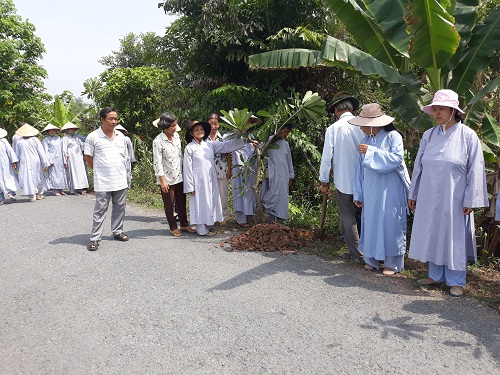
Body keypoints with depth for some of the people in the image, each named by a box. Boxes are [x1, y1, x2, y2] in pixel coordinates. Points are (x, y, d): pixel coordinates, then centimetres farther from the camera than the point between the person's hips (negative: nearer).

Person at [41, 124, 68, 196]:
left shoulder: (58, 138, 15)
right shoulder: (45, 140, -2)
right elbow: (46, 151, -7)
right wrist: (50, 161, -14)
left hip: (59, 160, 6)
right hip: (52, 159, -6)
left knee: (61, 173, 5)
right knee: (53, 174, -5)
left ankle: (60, 190, 10)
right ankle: (55, 190, -2)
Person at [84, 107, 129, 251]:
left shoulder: (121, 136, 8)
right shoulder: (93, 137, -7)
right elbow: (88, 157, 1)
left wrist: (123, 172, 14)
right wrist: (99, 170, 7)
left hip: (121, 180, 5)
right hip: (103, 182, -5)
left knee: (120, 208, 13)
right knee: (100, 210, 0)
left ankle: (117, 232, 28)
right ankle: (94, 239, 7)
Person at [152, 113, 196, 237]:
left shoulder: (176, 135, 2)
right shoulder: (158, 141, -16)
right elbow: (157, 163, -16)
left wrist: (183, 170, 14)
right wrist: (162, 181, -16)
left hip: (179, 176, 6)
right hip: (167, 178, -6)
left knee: (182, 202, 14)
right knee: (169, 204, 9)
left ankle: (184, 225, 28)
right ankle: (173, 227, 22)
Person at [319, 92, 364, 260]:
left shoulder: (333, 128, -9)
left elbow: (327, 157, -9)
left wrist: (324, 181, 1)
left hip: (343, 182, -3)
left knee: (348, 218, 9)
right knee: (361, 216, 18)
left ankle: (356, 253, 15)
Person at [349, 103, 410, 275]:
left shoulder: (393, 136, -6)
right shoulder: (365, 141, 8)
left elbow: (397, 158, -20)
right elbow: (360, 169, 10)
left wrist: (371, 151, -20)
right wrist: (358, 194, 7)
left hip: (390, 191, -5)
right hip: (370, 191, 5)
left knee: (390, 223, 0)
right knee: (370, 222, 9)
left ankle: (392, 264, 11)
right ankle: (371, 259, 21)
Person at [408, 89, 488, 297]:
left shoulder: (468, 135, -6)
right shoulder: (429, 135, 5)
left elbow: (475, 170, -7)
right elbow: (418, 166, 10)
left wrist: (470, 200, -10)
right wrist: (413, 194, 11)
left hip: (454, 198, -4)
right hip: (429, 198, 4)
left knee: (454, 237, 4)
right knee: (433, 235, 11)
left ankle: (456, 281, 17)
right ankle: (436, 275, 25)